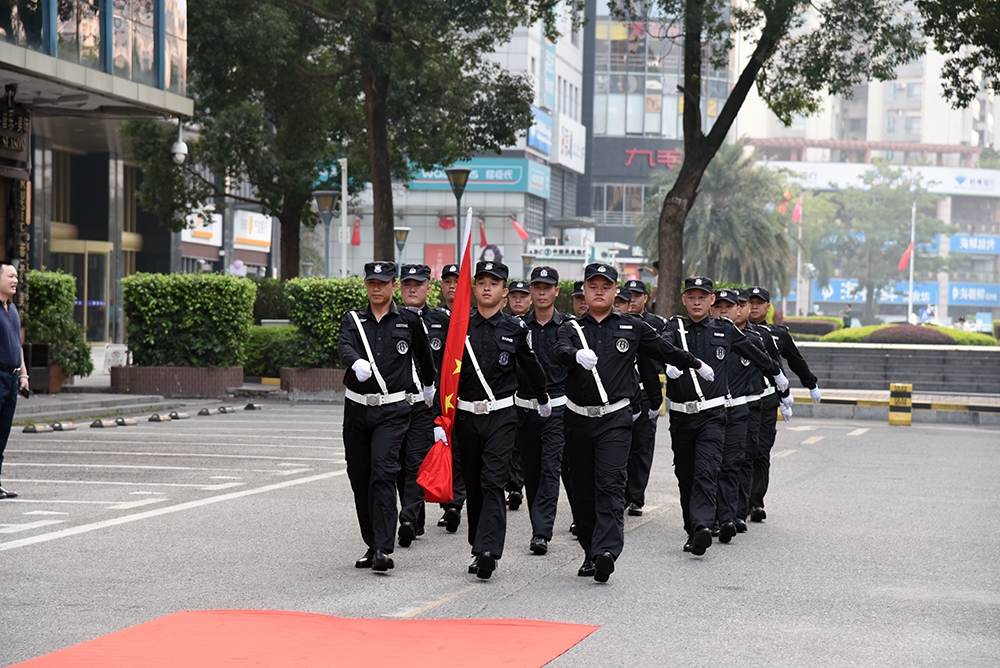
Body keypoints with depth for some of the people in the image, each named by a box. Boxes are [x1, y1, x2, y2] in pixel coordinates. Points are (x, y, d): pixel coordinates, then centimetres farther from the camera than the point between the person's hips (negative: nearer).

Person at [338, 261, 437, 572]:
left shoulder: (409, 320, 3)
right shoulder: (354, 319, 7)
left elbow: (423, 355, 20)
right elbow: (344, 346, -14)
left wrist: (429, 387, 34)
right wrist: (357, 363, -36)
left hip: (392, 410, -3)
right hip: (357, 408, 3)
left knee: (383, 473, -17)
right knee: (359, 477, 7)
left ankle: (384, 549, -20)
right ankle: (372, 546, 20)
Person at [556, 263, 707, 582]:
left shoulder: (632, 326, 7)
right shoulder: (572, 327, 6)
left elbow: (665, 350, 22)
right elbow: (561, 351, -16)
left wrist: (695, 364, 33)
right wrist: (577, 355, -39)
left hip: (615, 418, -2)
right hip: (578, 419, 2)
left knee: (610, 484, -15)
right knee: (582, 490, 7)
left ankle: (607, 551, -25)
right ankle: (590, 554, 18)